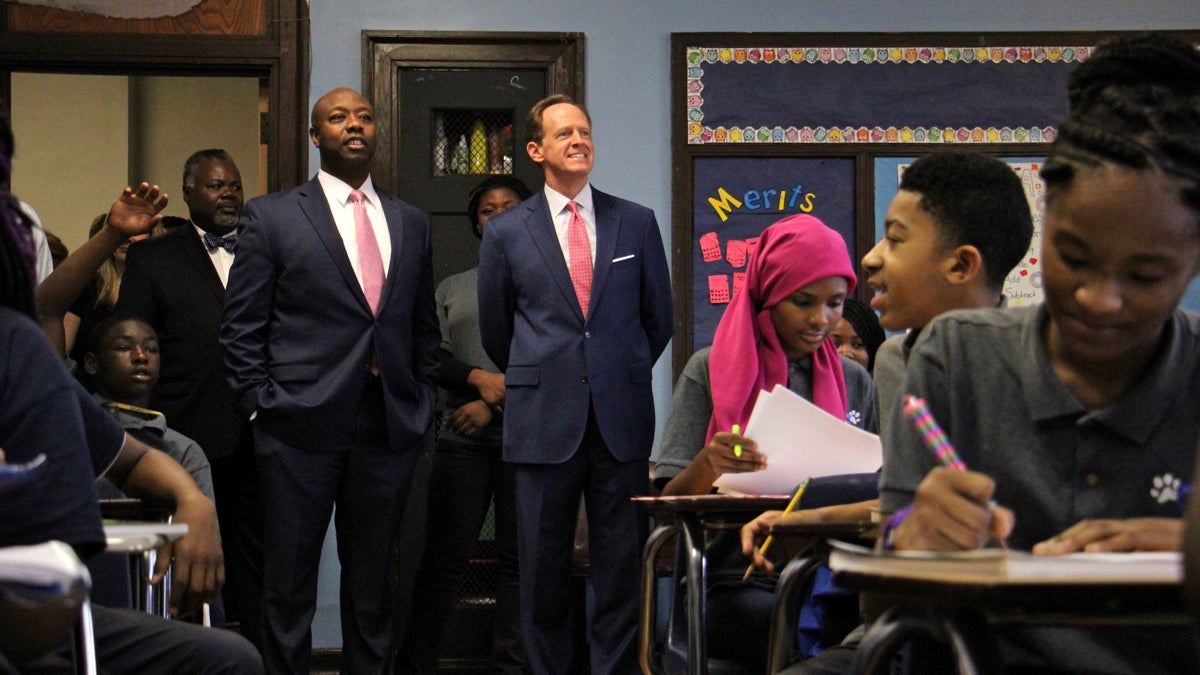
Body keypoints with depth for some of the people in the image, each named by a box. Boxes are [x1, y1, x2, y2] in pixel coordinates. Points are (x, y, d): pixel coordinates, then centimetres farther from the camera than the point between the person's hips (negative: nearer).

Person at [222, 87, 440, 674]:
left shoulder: (411, 224, 15)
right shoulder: (270, 217, 3)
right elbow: (241, 327, 1)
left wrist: (421, 403, 9)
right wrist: (262, 406, -6)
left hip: (389, 428, 4)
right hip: (302, 427, -3)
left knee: (372, 581, 9)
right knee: (289, 582, 1)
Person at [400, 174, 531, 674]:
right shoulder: (451, 289, 19)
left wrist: (496, 403, -10)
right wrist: (478, 378, -12)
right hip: (462, 439, 1)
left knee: (519, 556, -2)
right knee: (443, 558, -2)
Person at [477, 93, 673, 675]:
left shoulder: (637, 223, 8)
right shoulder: (506, 233, 5)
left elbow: (658, 319, 16)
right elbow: (495, 330, 14)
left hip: (622, 419, 1)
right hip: (544, 422, -1)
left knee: (622, 564, 1)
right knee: (543, 567, 3)